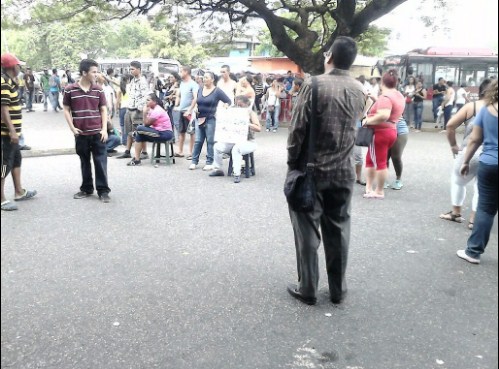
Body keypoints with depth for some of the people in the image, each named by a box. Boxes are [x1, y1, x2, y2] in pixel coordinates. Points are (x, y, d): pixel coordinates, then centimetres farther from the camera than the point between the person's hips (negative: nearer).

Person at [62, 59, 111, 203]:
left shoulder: (98, 90, 2)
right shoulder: (70, 90, -3)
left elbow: (103, 110, 6)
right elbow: (66, 110, 3)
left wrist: (104, 129, -4)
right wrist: (72, 128, -6)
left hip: (97, 133, 0)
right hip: (81, 133, 0)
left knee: (101, 161, 0)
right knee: (85, 162, 11)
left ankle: (103, 190, 8)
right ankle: (86, 189, 25)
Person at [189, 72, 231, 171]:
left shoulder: (217, 91, -4)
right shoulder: (200, 90, 11)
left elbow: (228, 101, -3)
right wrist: (195, 110, 6)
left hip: (210, 119, -4)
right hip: (199, 118, 4)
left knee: (210, 141, 2)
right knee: (198, 141, 6)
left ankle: (209, 163, 9)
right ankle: (194, 161, 12)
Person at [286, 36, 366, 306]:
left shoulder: (315, 85, -12)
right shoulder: (360, 91, 4)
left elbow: (298, 128, -12)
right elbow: (353, 127, 9)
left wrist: (292, 162, -3)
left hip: (312, 169, -4)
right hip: (343, 171, 4)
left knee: (307, 230, 6)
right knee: (338, 230, 12)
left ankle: (307, 289, 13)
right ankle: (337, 289, 22)